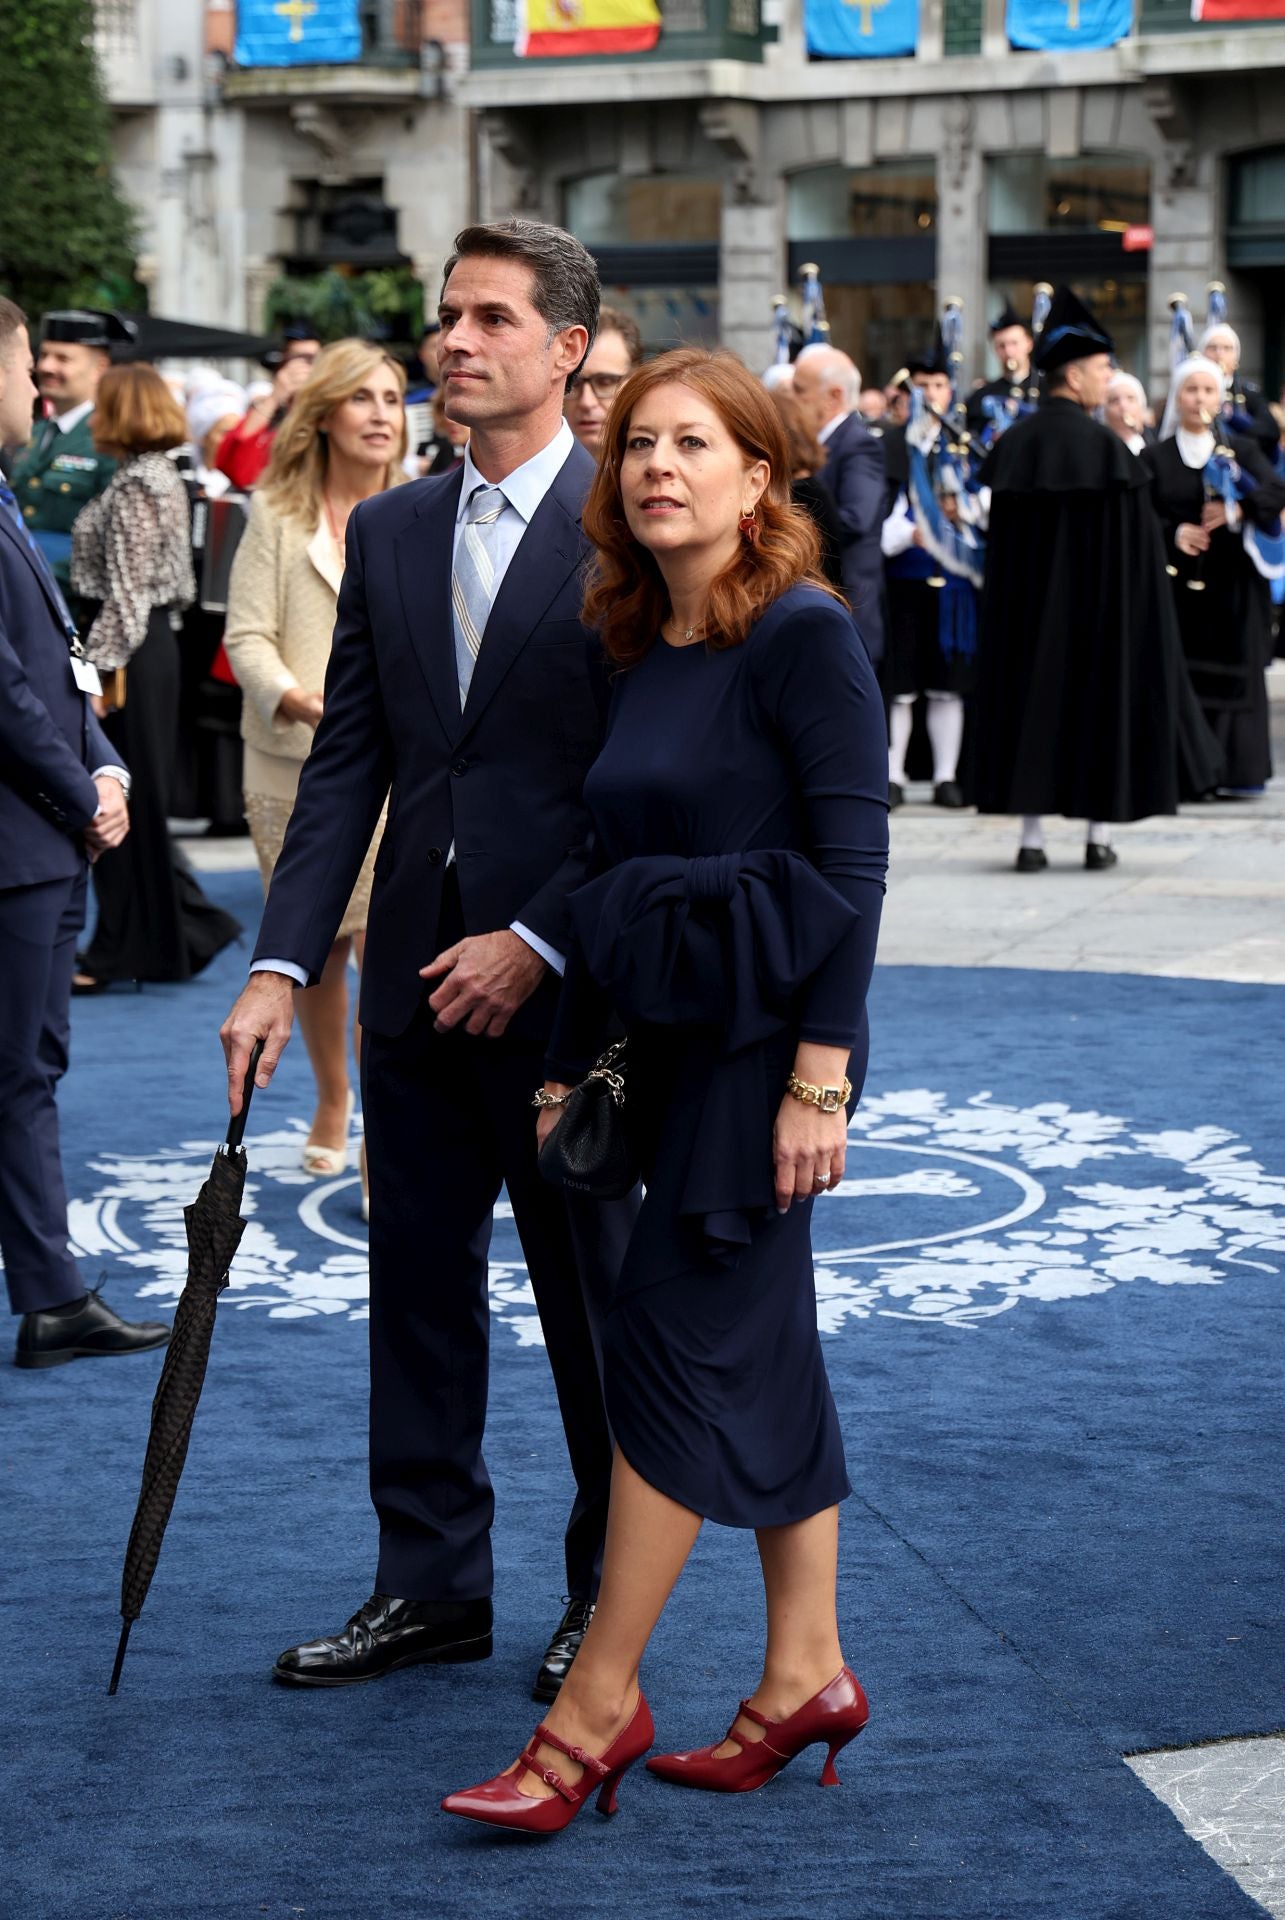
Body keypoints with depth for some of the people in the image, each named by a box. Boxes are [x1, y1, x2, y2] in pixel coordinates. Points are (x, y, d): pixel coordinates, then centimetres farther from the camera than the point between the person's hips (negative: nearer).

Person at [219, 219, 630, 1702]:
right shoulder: (388, 532, 9)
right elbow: (347, 762, 7)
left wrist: (538, 943, -16)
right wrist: (281, 964, -1)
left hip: (567, 984, -5)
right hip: (418, 978, 5)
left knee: (595, 1305, 7)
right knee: (417, 1295, 12)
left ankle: (610, 1597, 22)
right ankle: (430, 1583, 25)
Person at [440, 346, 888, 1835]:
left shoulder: (805, 637, -11)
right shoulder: (643, 658, 12)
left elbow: (852, 864, -15)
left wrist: (820, 1071, -19)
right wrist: (567, 1062, 15)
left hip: (770, 1034, -8)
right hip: (672, 1037, 8)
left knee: (673, 1341, -6)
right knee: (762, 1350, 11)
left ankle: (598, 1703, 1)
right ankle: (807, 1673, 20)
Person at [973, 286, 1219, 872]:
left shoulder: (1012, 444, 2)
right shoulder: (1102, 444, -12)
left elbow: (1000, 541, 6)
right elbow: (1135, 541, -11)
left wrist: (1017, 596, 15)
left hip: (1025, 606, 4)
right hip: (1095, 604, -4)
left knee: (1031, 695, 8)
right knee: (1101, 698, 7)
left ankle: (1031, 839, 5)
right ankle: (1100, 835, 9)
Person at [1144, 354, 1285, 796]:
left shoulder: (1241, 449, 9)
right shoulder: (1155, 458, 9)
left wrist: (1240, 508, -25)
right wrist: (1173, 533, -19)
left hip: (1231, 583, 0)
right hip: (1178, 583, 0)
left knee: (1234, 675, -3)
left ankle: (1236, 769, 0)